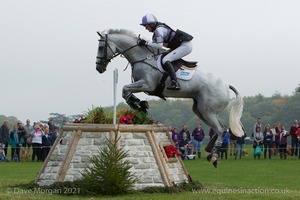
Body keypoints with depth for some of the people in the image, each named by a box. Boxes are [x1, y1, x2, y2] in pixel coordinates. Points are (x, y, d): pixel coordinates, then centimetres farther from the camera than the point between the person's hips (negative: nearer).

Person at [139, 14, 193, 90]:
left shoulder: (159, 29, -17)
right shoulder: (156, 30, 14)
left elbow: (159, 46, -22)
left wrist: (146, 43, -19)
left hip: (185, 46, -11)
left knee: (165, 60, -23)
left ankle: (175, 83, -36)